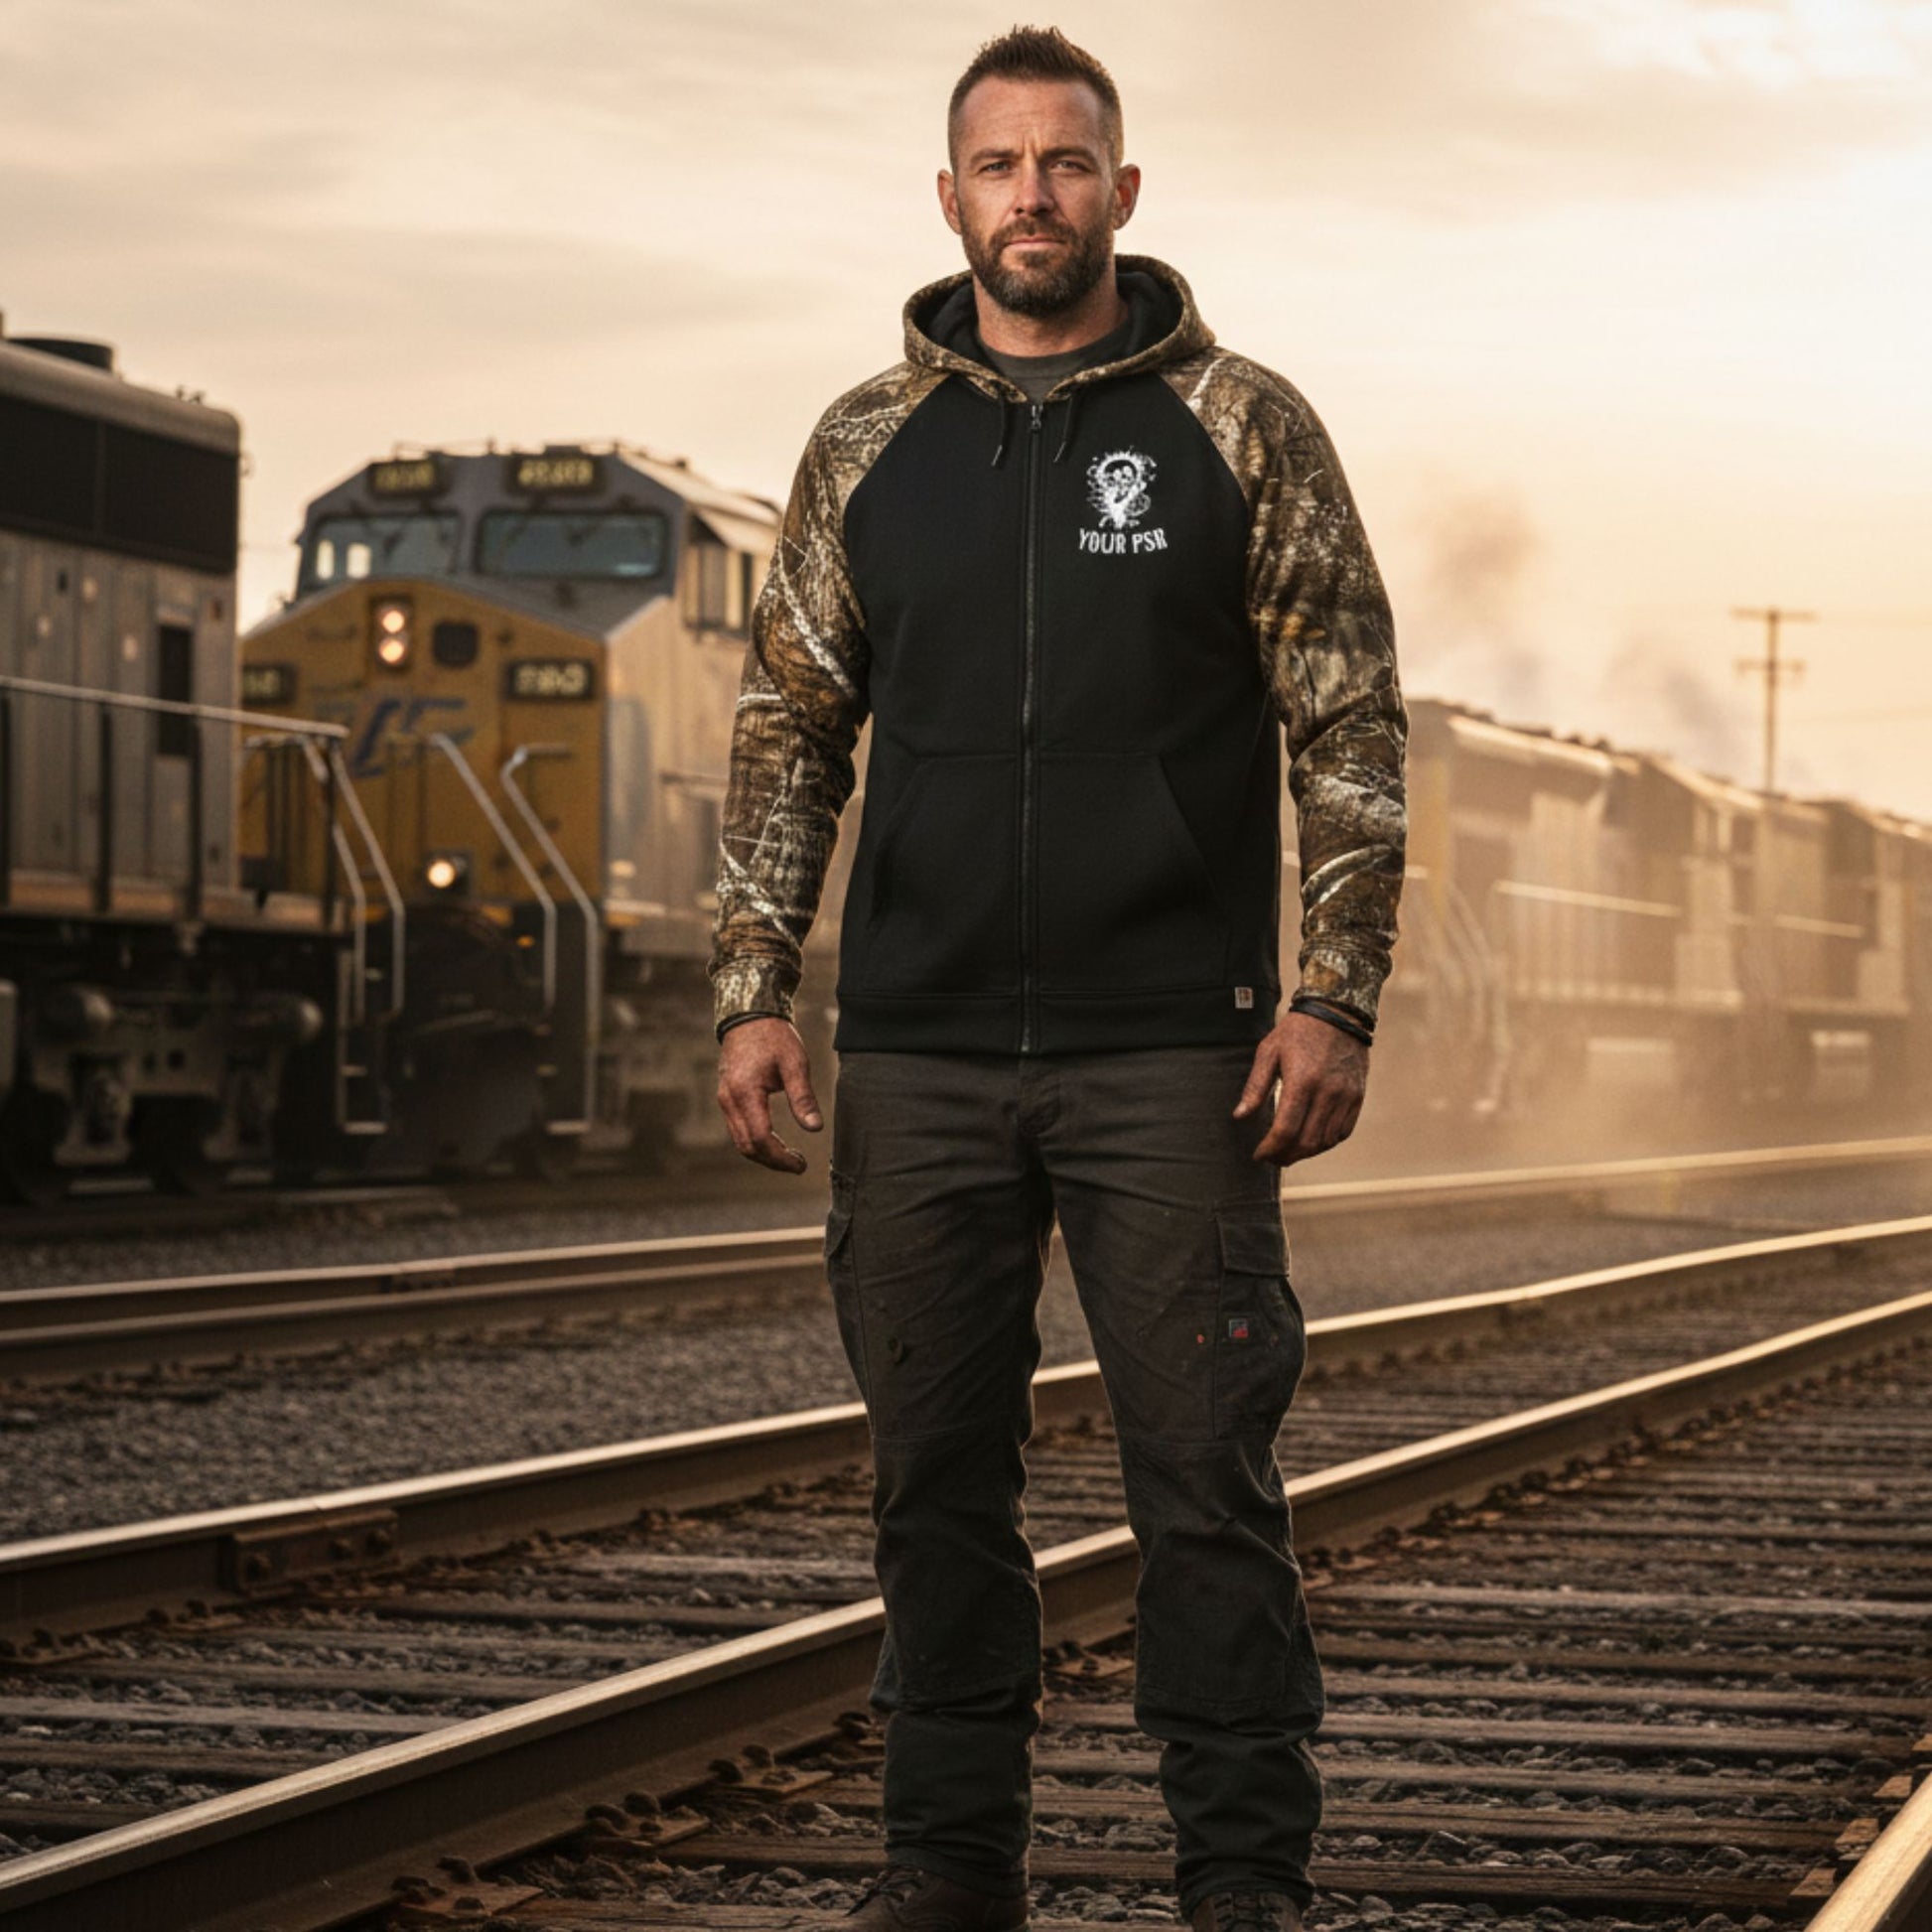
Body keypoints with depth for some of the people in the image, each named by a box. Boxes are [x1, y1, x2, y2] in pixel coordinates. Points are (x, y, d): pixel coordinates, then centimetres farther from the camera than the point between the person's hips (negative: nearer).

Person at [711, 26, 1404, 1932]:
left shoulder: (1244, 430, 3)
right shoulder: (869, 447, 10)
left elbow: (1350, 731, 2)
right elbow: (787, 728, 14)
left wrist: (1335, 999, -7)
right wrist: (752, 992, 4)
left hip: (1171, 1057, -3)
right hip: (917, 1053, 3)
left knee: (1205, 1472, -4)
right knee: (936, 1473, 7)